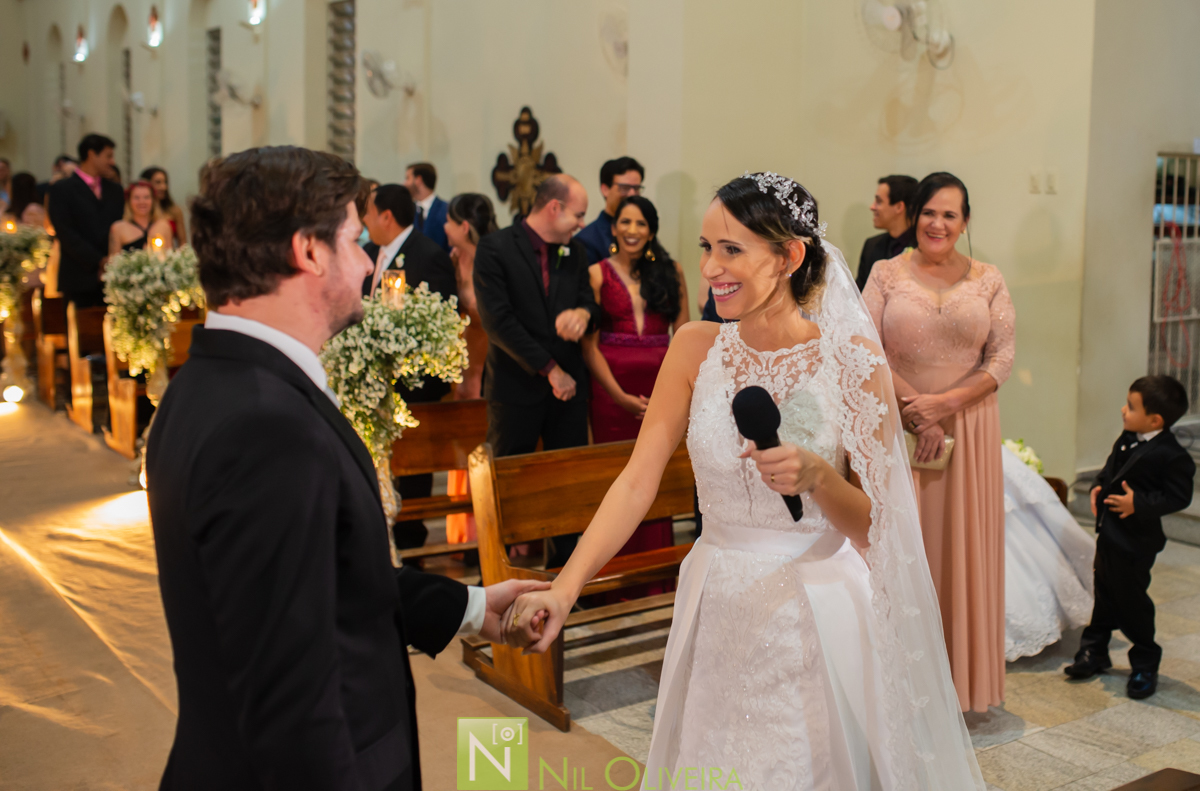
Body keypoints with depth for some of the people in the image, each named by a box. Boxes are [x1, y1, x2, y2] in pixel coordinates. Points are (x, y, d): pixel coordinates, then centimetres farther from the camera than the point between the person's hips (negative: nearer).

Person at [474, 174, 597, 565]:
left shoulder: (575, 251, 10)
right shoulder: (494, 248, -8)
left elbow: (589, 301, 14)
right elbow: (497, 319, -14)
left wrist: (583, 312, -14)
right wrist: (549, 369, -12)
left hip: (568, 384, 5)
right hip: (516, 386, -5)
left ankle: (566, 562, 20)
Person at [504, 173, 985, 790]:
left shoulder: (852, 360, -11)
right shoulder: (696, 348, -4)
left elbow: (874, 526, -6)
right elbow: (637, 481, -10)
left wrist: (816, 475, -27)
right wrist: (563, 590, -22)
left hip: (818, 620, -3)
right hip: (716, 617, 3)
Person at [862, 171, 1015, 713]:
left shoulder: (987, 280, 5)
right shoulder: (886, 274, 2)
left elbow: (1002, 357, 0)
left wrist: (945, 403, -13)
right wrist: (915, 410, -13)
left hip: (970, 428, 1)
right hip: (899, 426, -1)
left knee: (964, 545, 6)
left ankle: (964, 673, 21)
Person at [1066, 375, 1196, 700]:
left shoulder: (1172, 455, -20)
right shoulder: (1127, 439, 4)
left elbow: (1179, 497, -19)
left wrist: (1139, 504, -26)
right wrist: (1098, 488, 3)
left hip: (1136, 541, -8)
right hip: (1109, 533, 8)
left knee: (1131, 600, 2)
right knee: (1105, 593, 18)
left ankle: (1145, 665, 20)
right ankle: (1094, 652, 32)